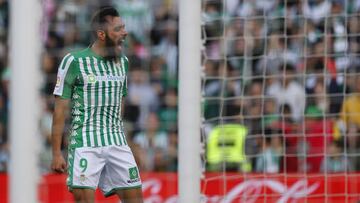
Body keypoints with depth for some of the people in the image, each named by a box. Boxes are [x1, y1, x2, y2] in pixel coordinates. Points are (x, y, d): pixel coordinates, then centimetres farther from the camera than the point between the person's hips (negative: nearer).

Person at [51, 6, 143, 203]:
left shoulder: (122, 62, 12)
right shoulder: (74, 61, -5)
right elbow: (60, 110, -4)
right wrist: (56, 153, -8)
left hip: (117, 142, 5)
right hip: (85, 143, -5)